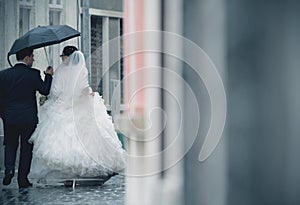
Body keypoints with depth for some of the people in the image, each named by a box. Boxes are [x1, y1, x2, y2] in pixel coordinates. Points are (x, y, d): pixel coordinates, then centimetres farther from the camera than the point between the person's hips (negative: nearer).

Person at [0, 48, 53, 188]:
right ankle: (23, 179, 9)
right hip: (29, 117, -2)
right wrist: (49, 75, 7)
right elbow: (45, 90, -6)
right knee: (26, 147, 7)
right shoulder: (33, 74, -9)